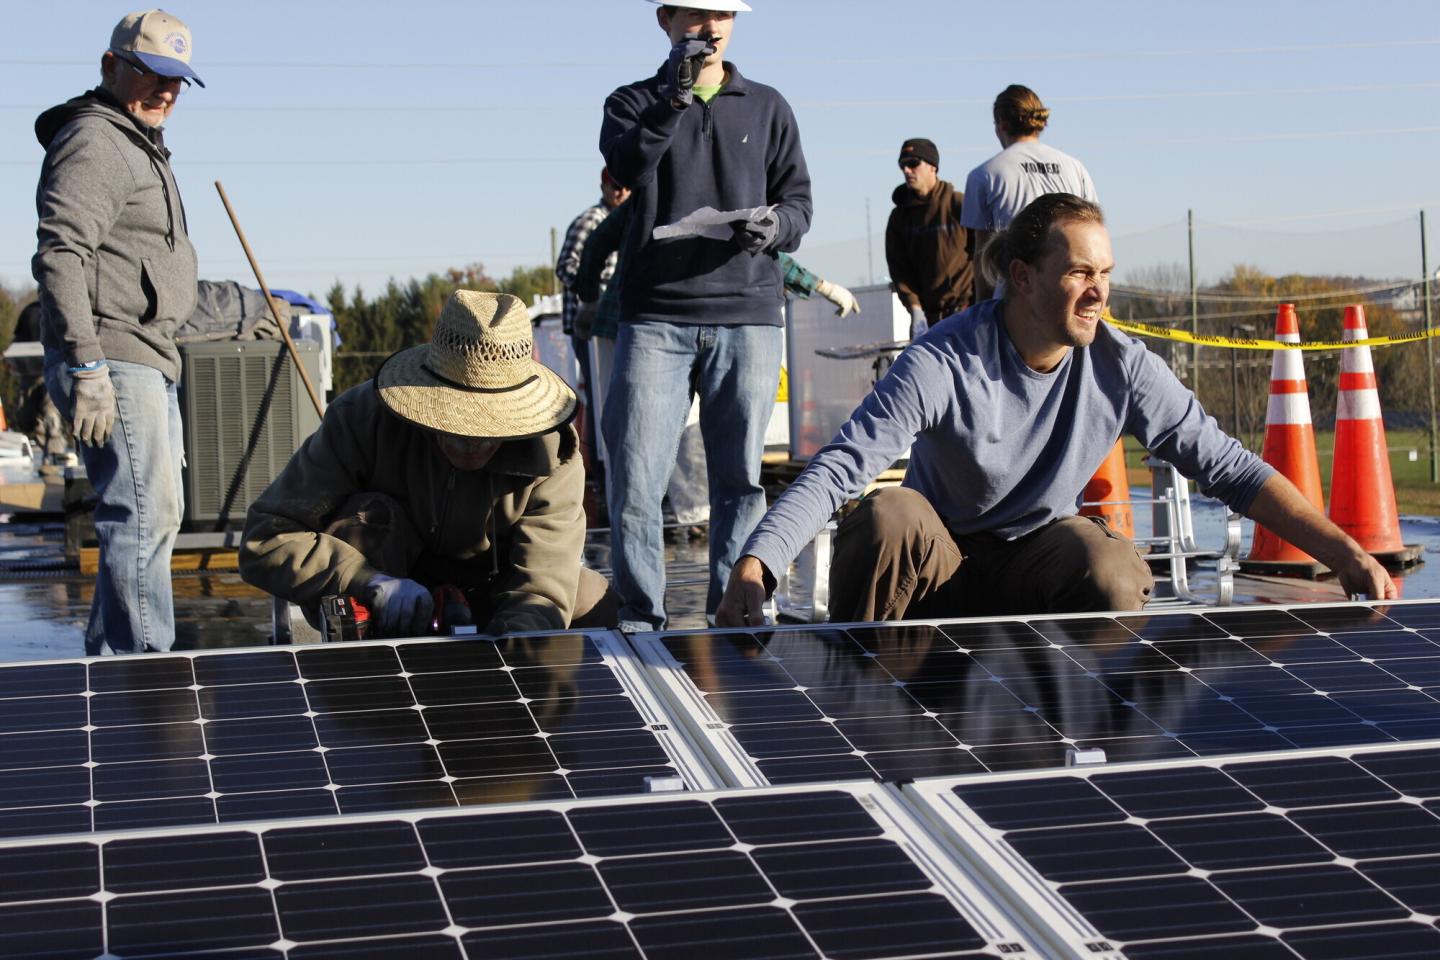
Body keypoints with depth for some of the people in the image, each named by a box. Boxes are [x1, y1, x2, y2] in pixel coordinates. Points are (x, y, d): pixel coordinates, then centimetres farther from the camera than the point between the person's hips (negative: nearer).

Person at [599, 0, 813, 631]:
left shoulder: (766, 107, 17)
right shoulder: (634, 101, 11)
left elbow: (798, 201, 12)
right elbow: (627, 166, -10)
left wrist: (775, 226, -10)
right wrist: (675, 97, -22)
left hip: (747, 316, 2)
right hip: (655, 317, -1)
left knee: (740, 478, 1)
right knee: (635, 478, -6)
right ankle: (640, 619, 2)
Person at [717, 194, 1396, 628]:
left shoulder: (1121, 367, -11)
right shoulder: (944, 362, -22)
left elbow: (1223, 463, -8)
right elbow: (839, 467, -28)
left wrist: (1342, 551, -17)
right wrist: (754, 569, -43)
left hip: (1040, 555, 2)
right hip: (938, 560, -2)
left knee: (1117, 576, -31)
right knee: (888, 515, -34)